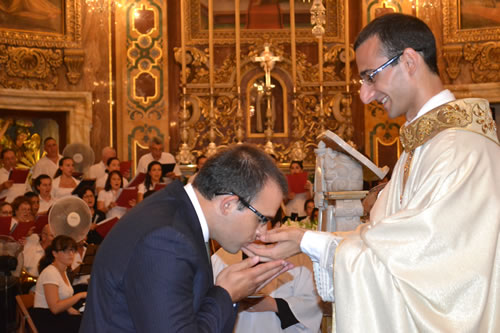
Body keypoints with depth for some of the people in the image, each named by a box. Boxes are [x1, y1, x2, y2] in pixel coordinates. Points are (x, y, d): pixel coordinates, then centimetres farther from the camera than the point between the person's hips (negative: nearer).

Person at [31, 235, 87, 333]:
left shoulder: (63, 271, 13)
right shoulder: (50, 273, -16)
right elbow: (55, 308, -24)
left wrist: (68, 308, 2)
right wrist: (79, 295, -21)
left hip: (58, 317, 9)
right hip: (45, 321, -9)